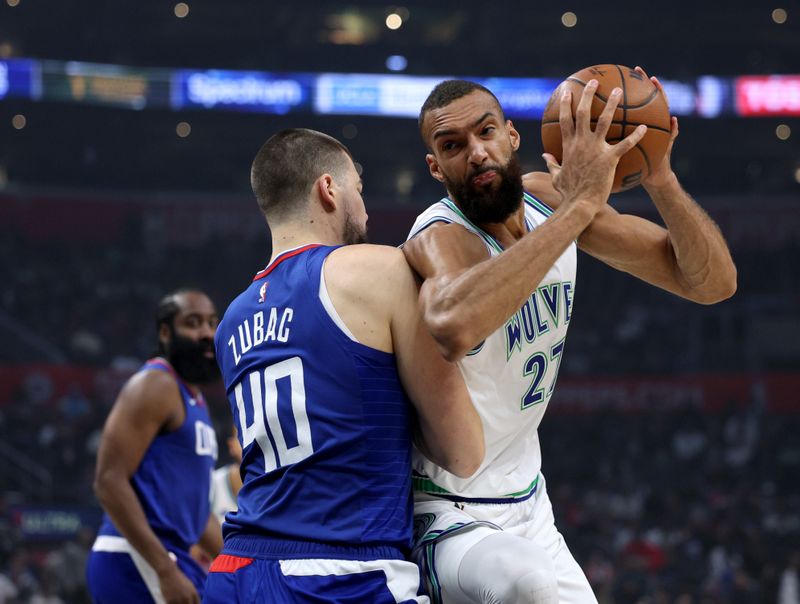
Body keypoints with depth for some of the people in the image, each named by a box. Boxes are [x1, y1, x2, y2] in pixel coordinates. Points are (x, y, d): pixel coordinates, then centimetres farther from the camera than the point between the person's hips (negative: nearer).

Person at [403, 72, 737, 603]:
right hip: (446, 520, -8)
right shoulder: (440, 238, -22)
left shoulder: (548, 198, -1)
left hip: (528, 508, 8)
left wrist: (660, 179, -20)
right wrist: (579, 205, -43)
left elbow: (713, 283, -2)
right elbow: (454, 328, -50)